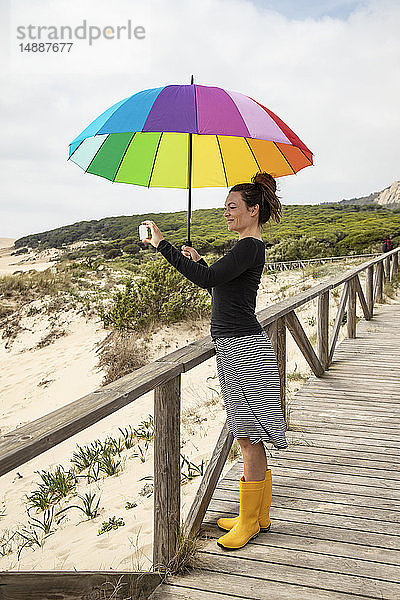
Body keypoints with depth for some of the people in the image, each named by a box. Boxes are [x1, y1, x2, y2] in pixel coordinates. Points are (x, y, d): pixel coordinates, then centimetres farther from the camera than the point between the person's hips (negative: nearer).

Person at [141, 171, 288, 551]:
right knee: (248, 439, 16)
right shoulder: (247, 247, 18)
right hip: (234, 348, 10)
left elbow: (207, 279, -26)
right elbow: (218, 287, 27)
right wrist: (197, 260, 15)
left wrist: (163, 245, -20)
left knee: (249, 438, 0)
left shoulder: (249, 246, -14)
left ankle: (249, 521, 13)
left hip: (243, 348, -10)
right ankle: (259, 514, 28)